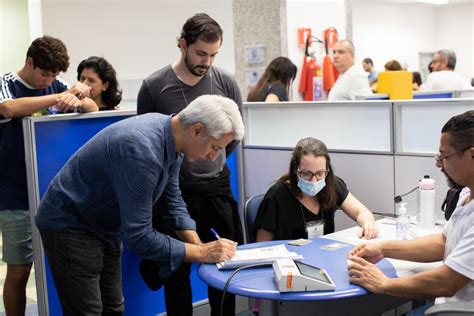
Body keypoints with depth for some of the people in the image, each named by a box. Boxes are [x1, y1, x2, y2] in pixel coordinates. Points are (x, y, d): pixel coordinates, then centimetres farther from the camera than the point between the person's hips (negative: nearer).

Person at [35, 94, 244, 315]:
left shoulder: (171, 139, -7)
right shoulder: (142, 150, -35)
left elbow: (172, 201, 3)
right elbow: (138, 237, -32)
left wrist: (200, 246, -9)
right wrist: (202, 253, -26)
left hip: (104, 227, 9)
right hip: (70, 226, -9)